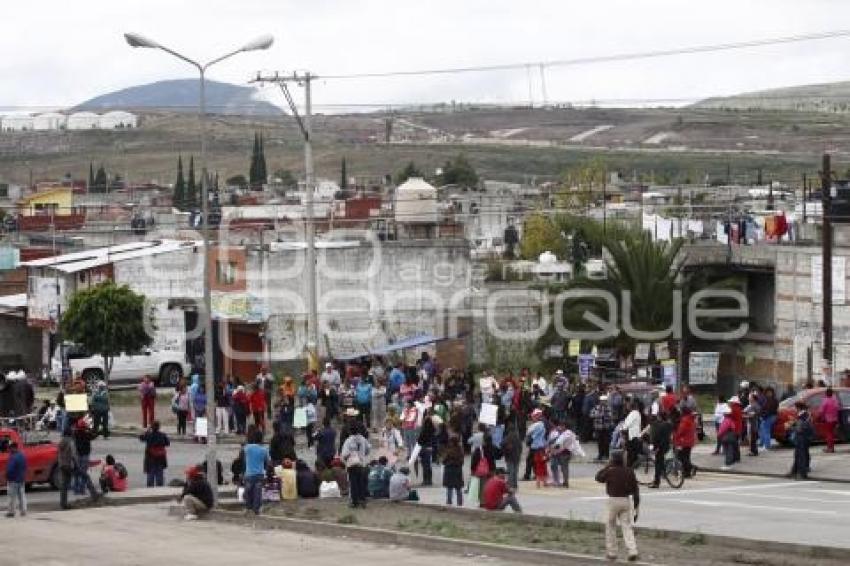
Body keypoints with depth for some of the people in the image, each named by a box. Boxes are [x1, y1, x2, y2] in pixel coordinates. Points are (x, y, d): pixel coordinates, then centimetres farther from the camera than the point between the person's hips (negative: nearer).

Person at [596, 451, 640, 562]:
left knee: (610, 526, 13)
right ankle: (632, 551, -10)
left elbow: (598, 477, 9)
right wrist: (636, 504, 10)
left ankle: (611, 552, 16)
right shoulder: (629, 472, 2)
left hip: (613, 500, -3)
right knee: (627, 527, 6)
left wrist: (608, 466, 12)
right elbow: (635, 489, 4)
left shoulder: (610, 471, -10)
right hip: (626, 501, 3)